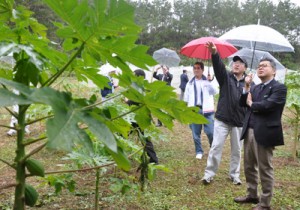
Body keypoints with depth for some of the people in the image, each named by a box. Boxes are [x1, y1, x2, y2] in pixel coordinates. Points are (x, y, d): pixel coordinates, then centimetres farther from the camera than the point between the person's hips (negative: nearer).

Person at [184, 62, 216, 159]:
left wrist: (210, 82, -29)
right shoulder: (190, 83, 11)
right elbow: (186, 98, 14)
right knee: (196, 134, 7)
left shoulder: (208, 81, 1)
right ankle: (199, 151, 23)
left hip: (207, 110, -3)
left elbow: (214, 92, -16)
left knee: (211, 132, -6)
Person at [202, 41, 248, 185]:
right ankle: (209, 174, 11)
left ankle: (234, 175, 27)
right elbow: (219, 66, -19)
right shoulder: (226, 77, 1)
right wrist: (214, 54, -38)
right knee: (216, 147, 0)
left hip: (239, 121, 1)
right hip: (222, 119, -1)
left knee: (236, 150, 12)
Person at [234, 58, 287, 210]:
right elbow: (242, 103, 9)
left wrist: (251, 104, -2)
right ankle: (252, 195, 33)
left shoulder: (279, 88, -7)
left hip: (264, 134, -8)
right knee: (249, 167, 17)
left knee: (264, 169, 2)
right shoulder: (255, 88, 16)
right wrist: (247, 87, -2)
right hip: (249, 132, 8)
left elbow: (267, 105, -20)